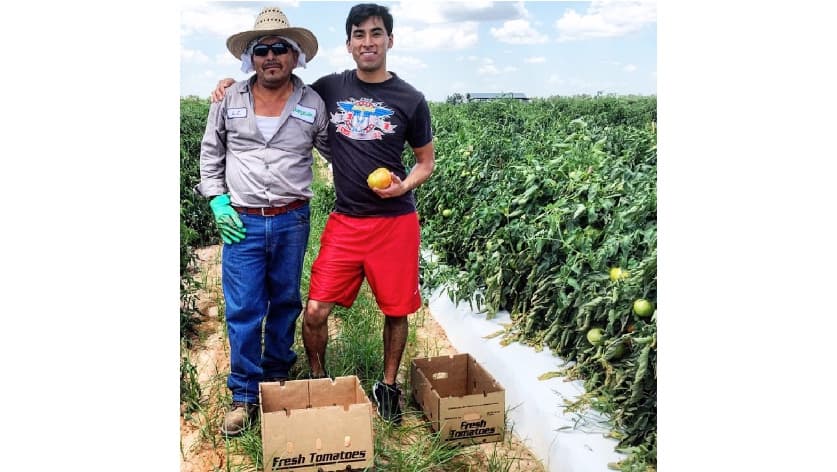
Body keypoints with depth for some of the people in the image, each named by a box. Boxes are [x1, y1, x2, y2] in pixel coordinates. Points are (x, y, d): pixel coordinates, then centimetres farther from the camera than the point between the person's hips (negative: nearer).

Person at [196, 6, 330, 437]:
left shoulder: (312, 104, -1)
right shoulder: (229, 100, 0)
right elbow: (210, 152, 10)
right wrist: (217, 200, 1)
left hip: (292, 221, 1)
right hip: (241, 221, 0)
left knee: (285, 304, 14)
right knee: (243, 311, 2)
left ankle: (277, 380, 33)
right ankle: (244, 397, 16)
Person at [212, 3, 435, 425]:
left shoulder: (409, 100, -1)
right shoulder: (329, 88, 4)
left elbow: (426, 162, 8)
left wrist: (404, 185, -13)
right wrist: (234, 83, 7)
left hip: (396, 222, -1)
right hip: (345, 222, 1)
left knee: (396, 311, 8)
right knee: (315, 311, -2)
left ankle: (388, 386, 31)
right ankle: (318, 383, 24)